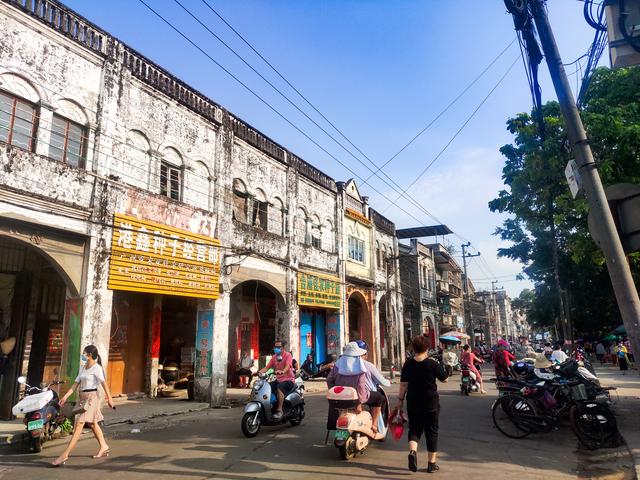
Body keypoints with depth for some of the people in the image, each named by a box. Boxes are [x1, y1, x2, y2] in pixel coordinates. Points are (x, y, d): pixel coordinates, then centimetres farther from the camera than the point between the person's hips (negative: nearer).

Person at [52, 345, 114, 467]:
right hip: (82, 397, 9)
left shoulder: (96, 367, -11)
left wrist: (109, 398, -20)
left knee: (79, 424, -11)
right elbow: (76, 383, 13)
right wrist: (65, 396, 4)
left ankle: (65, 454, -11)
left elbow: (103, 383, -16)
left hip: (91, 397, -9)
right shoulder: (83, 368, 15)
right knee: (92, 423, 15)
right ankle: (104, 447, 26)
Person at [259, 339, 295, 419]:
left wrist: (282, 371, -46)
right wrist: (259, 372, -16)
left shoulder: (288, 355, -6)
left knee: (279, 388, -34)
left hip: (288, 379, -6)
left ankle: (279, 410, -29)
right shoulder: (274, 357, 13)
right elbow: (267, 367, 4)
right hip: (278, 380, 6)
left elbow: (288, 366, -24)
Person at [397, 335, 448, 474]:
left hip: (413, 403, 1)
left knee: (414, 429, 14)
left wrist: (400, 399, 5)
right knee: (431, 431, 12)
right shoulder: (432, 364, -10)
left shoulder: (408, 364, -5)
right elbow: (444, 379, 0)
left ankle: (412, 451, -12)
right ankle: (432, 463, 19)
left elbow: (403, 384, -4)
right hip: (431, 403, -1)